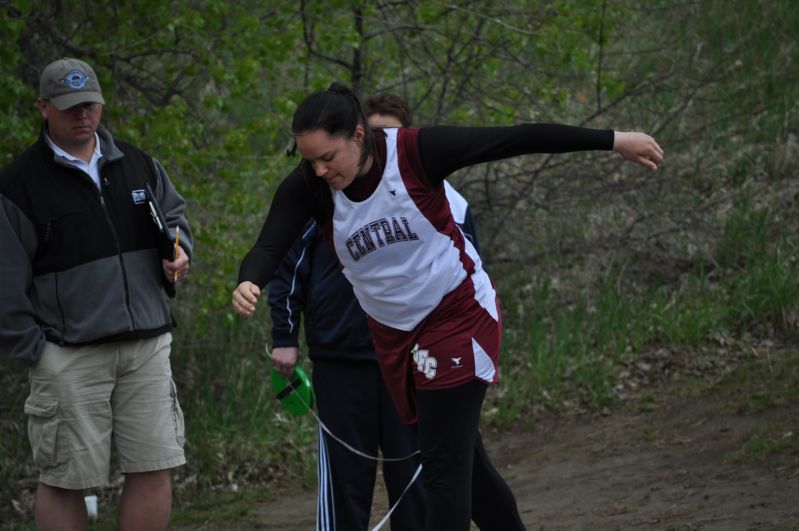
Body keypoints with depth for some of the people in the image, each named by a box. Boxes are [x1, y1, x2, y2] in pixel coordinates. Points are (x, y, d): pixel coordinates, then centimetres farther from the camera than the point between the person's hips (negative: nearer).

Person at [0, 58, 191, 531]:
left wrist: (179, 252, 2)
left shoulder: (138, 166, 11)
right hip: (69, 357, -4)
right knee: (65, 479, -1)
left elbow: (175, 217, 25)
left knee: (155, 469, 2)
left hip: (147, 345, 4)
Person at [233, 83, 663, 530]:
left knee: (445, 468, -11)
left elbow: (516, 140, -20)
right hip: (395, 337, 5)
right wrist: (248, 284, -50)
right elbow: (269, 247, -25)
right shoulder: (307, 187, -14)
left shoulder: (415, 152, -23)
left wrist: (613, 140, -19)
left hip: (459, 316, -5)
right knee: (464, 460, 15)